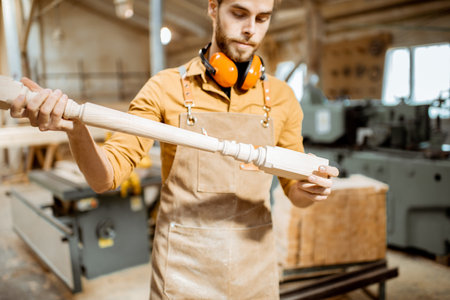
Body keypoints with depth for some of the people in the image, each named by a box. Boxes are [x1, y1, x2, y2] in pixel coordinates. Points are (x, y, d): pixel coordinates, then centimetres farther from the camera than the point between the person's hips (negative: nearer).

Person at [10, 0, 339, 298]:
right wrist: (76, 128, -29)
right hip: (182, 271, -2)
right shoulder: (166, 87, -8)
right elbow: (106, 178, -10)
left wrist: (309, 189, -16)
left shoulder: (281, 97, -2)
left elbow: (294, 189, 7)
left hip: (255, 273, 3)